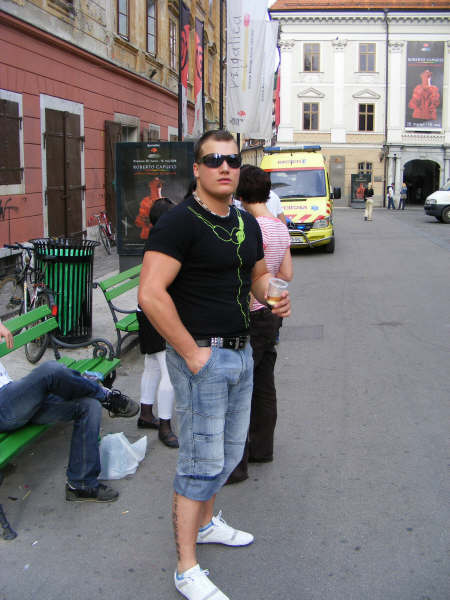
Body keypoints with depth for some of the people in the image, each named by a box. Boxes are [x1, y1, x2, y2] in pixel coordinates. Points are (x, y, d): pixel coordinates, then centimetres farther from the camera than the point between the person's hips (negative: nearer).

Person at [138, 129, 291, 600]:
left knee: (229, 453, 20)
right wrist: (192, 353, -21)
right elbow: (151, 294, -24)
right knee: (202, 463, -2)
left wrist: (274, 296, 1)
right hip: (201, 355, -8)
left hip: (241, 353, 8)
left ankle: (205, 523, 43)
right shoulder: (180, 222, -16)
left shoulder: (246, 222, 10)